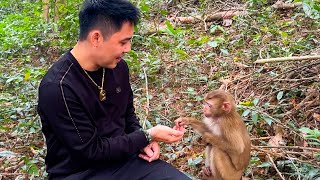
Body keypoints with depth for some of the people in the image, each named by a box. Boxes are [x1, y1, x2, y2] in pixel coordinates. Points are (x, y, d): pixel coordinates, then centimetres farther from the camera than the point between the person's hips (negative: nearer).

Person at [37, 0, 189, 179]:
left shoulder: (118, 66, -3)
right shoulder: (58, 87, -24)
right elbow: (91, 150, -20)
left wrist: (143, 141, -4)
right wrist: (148, 136, -16)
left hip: (122, 158, 6)